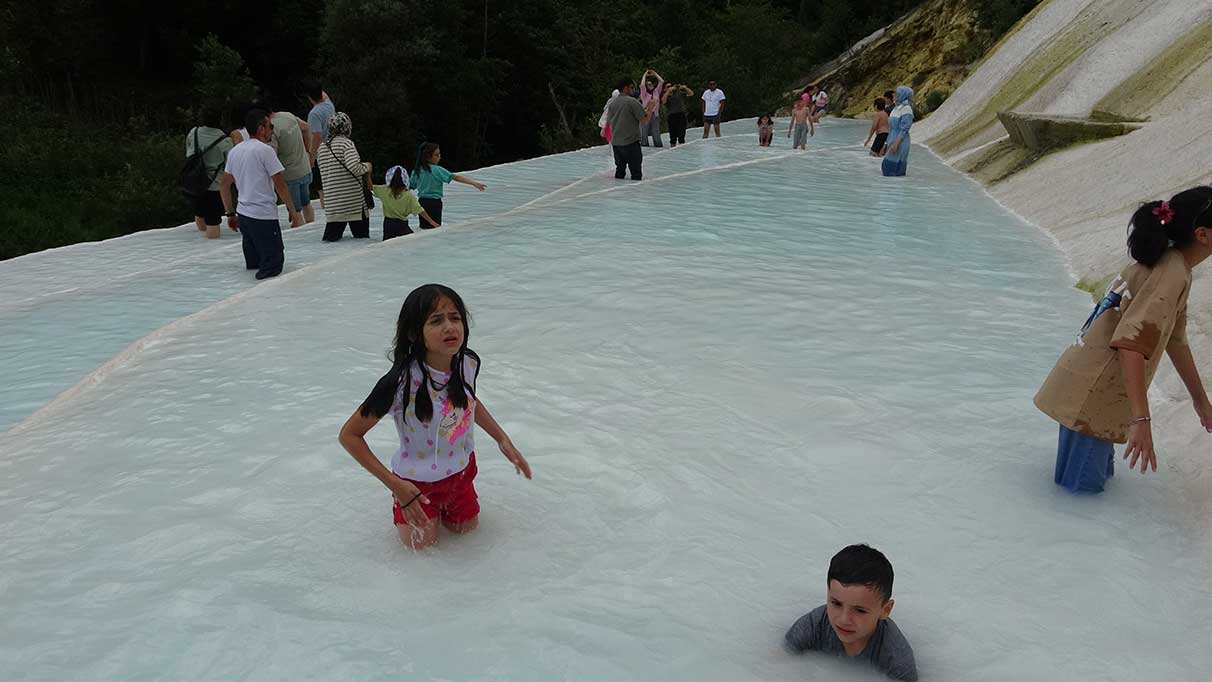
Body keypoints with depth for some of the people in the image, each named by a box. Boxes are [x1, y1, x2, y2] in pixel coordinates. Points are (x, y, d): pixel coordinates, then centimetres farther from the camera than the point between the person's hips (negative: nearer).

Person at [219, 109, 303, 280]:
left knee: (253, 264, 21)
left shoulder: (235, 151, 12)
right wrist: (293, 212, -3)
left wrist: (230, 214, 23)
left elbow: (224, 186, 16)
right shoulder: (265, 150, -11)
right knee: (273, 263, -5)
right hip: (264, 216, -8)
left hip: (243, 213, 8)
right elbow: (280, 186, -12)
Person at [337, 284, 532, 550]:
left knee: (467, 527, 20)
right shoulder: (401, 383, -35)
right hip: (418, 482, -4)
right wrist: (394, 484, -25)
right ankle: (401, 508, 39)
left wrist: (503, 440, 5)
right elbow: (349, 435, -24)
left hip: (462, 470, 5)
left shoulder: (468, 363, -19)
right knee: (421, 543, 11)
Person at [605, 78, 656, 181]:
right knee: (636, 172, -1)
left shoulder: (613, 103, 8)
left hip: (616, 143, 7)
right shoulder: (632, 101, -11)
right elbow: (645, 120, -14)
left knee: (620, 170, 13)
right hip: (631, 142, -7)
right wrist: (650, 107, 2)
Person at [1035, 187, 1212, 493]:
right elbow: (1131, 344, -28)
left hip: (1086, 391, 10)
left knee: (1101, 474, 23)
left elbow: (1174, 339, 24)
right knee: (1082, 488, -2)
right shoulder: (1173, 274, -17)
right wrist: (1141, 419, -31)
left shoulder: (1162, 265, 13)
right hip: (1092, 399, -10)